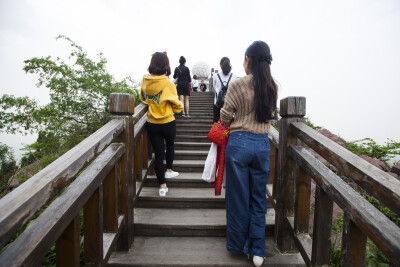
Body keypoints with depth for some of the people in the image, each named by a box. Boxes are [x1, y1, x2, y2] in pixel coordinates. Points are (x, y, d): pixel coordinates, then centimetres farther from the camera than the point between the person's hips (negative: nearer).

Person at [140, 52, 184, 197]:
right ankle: (169, 170, 41)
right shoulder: (168, 84, -17)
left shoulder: (145, 81, -4)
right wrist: (180, 106, 12)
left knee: (158, 152, 9)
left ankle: (162, 185, 14)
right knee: (170, 146, 26)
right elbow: (176, 105, -9)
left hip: (151, 124, 3)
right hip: (167, 123, -3)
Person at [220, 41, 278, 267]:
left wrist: (229, 124, 18)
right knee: (259, 199, 14)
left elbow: (225, 117, -4)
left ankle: (238, 246, 29)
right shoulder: (273, 87, 3)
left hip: (239, 143, -3)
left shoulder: (238, 84, -10)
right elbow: (271, 115, 13)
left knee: (238, 197, 11)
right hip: (263, 144, 4)